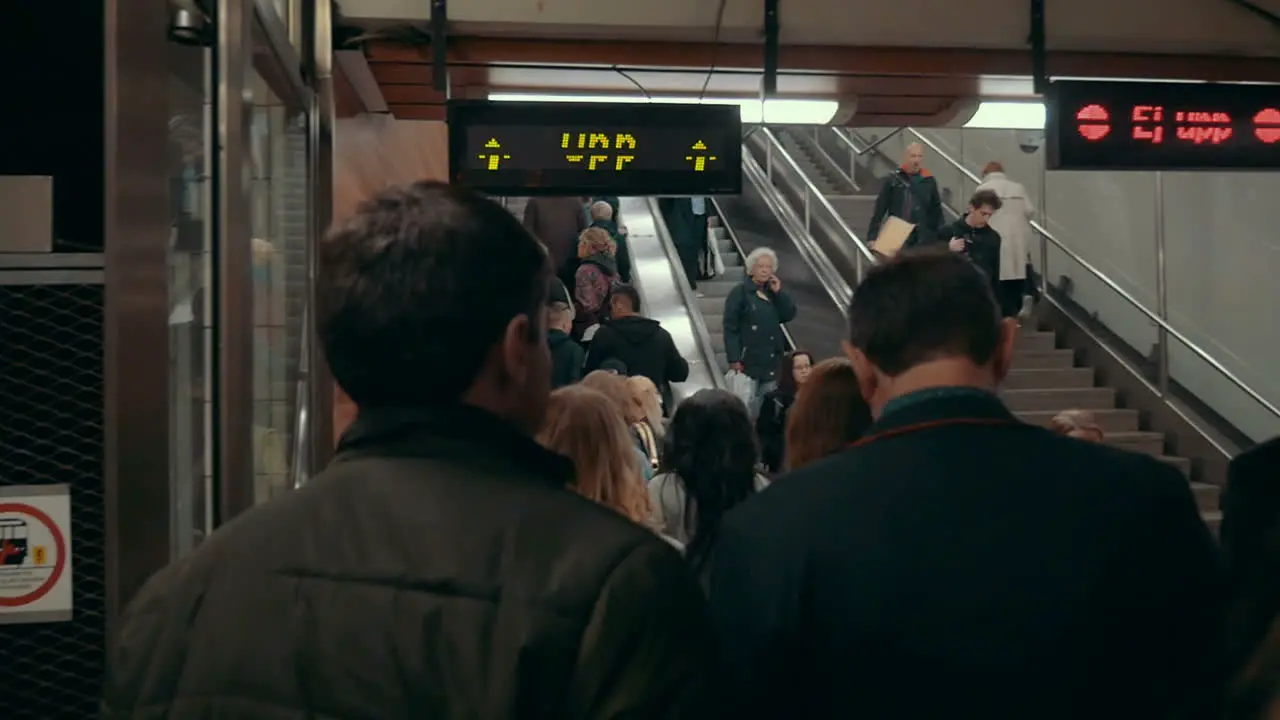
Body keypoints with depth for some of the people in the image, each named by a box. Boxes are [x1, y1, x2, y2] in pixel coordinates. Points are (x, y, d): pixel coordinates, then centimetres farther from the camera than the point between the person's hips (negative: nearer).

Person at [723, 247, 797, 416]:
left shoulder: (774, 291, 12)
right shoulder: (739, 293, -7)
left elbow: (789, 315, 4)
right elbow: (730, 328, -11)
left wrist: (779, 292, -6)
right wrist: (734, 360, -17)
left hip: (772, 361, 6)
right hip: (748, 361, -6)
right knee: (749, 407, -5)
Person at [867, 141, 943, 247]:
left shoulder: (929, 180, 5)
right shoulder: (893, 179, -2)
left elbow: (936, 211, 9)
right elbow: (879, 209, -3)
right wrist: (872, 236, -9)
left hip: (923, 239, 2)